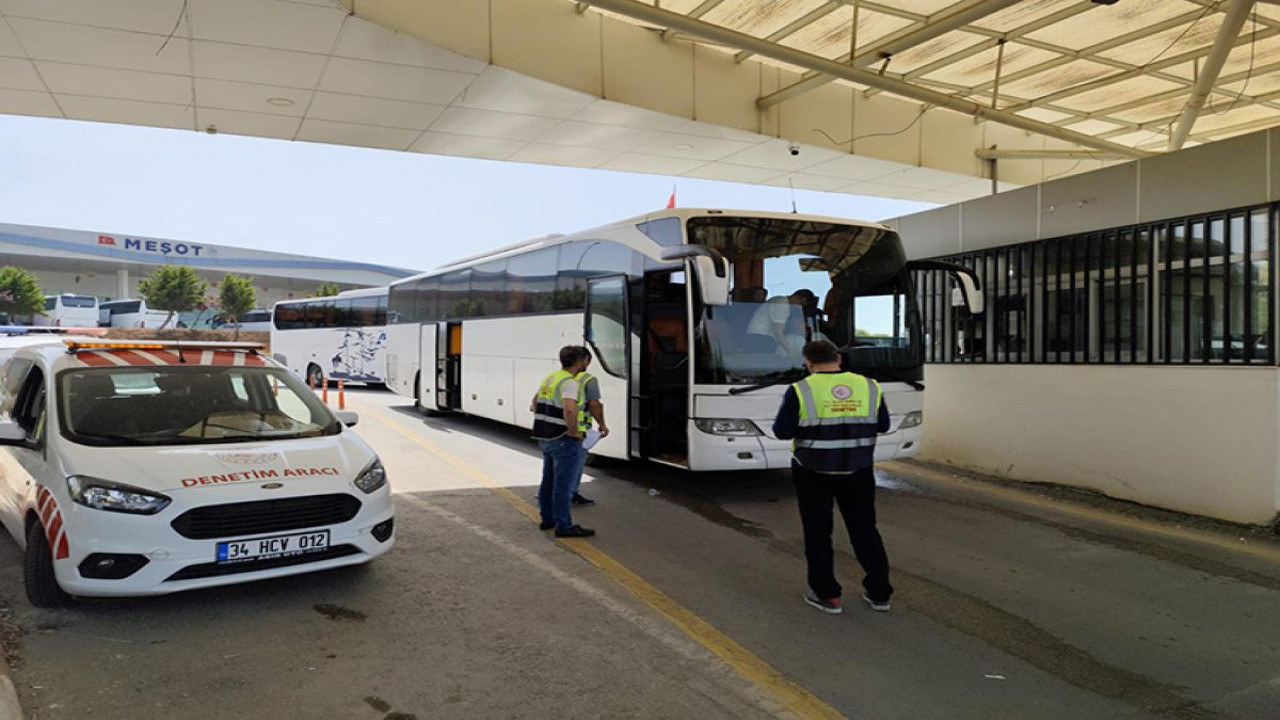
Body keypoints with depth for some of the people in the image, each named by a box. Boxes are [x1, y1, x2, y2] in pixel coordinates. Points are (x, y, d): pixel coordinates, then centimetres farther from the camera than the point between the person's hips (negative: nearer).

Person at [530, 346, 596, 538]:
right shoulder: (569, 382, -18)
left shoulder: (549, 378, 11)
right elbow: (569, 409, -36)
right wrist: (574, 431, -22)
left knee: (549, 480, 19)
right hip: (563, 440, -9)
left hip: (545, 438, 9)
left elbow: (535, 403, 24)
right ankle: (564, 526, 3)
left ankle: (547, 519, 31)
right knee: (563, 484, -3)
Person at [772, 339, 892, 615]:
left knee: (818, 533, 9)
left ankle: (826, 595, 14)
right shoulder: (869, 387, -1)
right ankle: (879, 592, 21)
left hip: (814, 472, -3)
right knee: (865, 529, 15)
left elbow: (782, 431, -10)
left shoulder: (800, 391, -12)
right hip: (857, 471, 3)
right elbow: (882, 425, 8)